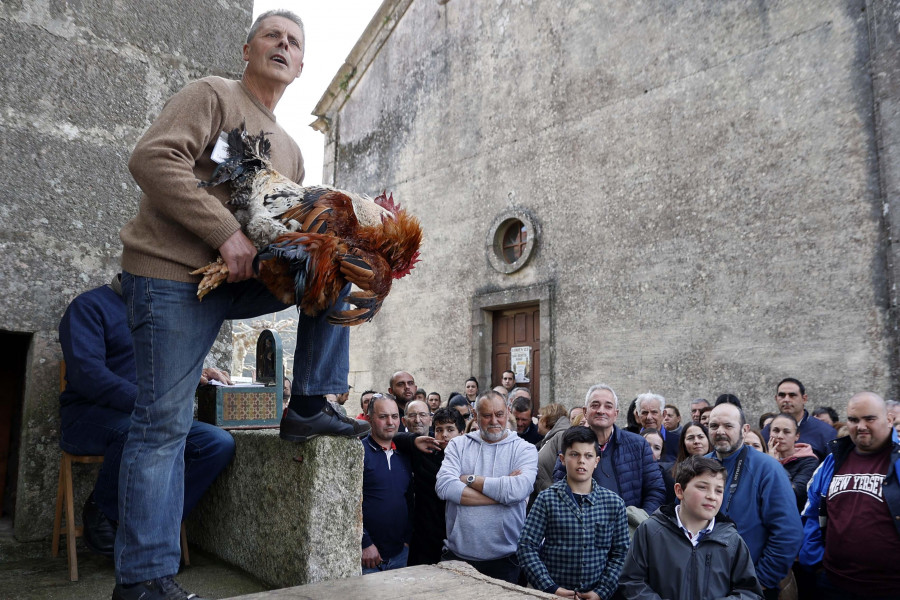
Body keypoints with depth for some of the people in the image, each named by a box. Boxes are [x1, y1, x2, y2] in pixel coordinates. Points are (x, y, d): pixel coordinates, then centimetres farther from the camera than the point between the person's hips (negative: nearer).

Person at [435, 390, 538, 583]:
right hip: (457, 554, 2)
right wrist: (500, 490, -16)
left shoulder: (525, 450, -2)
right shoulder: (458, 445, 3)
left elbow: (518, 490, -21)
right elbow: (444, 486, -14)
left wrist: (470, 479, -13)